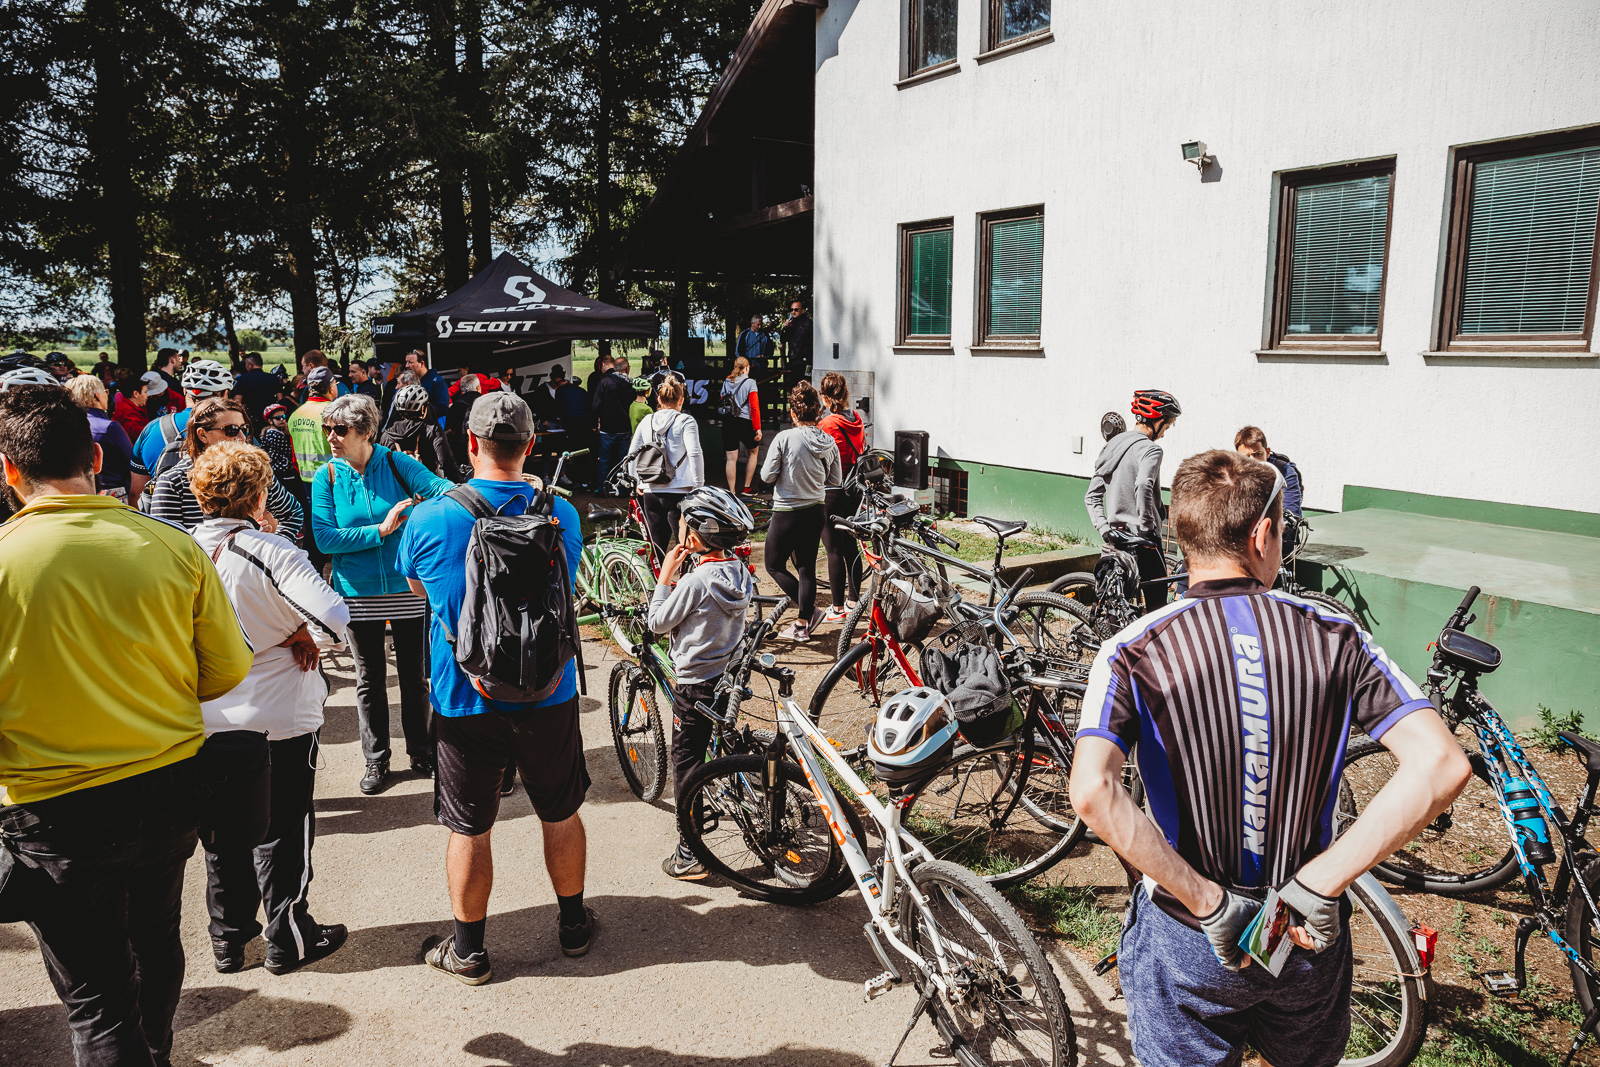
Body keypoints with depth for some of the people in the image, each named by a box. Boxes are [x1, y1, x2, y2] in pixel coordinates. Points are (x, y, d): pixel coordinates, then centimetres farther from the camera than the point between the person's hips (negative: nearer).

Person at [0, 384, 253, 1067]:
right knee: (156, 938, 28)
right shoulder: (174, 547, -9)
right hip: (173, 789, 4)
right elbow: (229, 672, -1)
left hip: (56, 812, -4)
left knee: (95, 1000, 10)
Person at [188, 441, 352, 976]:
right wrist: (307, 638, -11)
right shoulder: (271, 552, -20)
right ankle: (288, 939, 24)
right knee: (281, 832, 11)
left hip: (208, 719, 5)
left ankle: (228, 937, 34)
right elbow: (337, 619, -30)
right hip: (280, 717, -5)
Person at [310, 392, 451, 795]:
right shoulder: (326, 478, -4)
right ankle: (376, 760, 26)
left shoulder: (396, 464, -7)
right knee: (370, 681, 11)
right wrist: (381, 529, -20)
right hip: (359, 593, 1)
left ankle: (421, 753, 27)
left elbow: (442, 488, -19)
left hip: (408, 587, -1)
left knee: (414, 676, 10)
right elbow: (325, 538, -11)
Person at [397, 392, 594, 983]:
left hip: (464, 701, -1)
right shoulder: (561, 515, -8)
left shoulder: (428, 520, -12)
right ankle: (573, 923, 36)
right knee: (561, 813, 19)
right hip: (548, 695, 2)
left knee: (469, 828, 13)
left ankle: (469, 950, 28)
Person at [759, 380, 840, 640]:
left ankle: (810, 611, 7)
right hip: (815, 513, 5)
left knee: (775, 566, 13)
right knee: (807, 569, 13)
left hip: (786, 514, -5)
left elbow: (767, 475, -14)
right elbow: (835, 482, 7)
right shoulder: (829, 443, -2)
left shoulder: (784, 438, -16)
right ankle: (803, 625, 19)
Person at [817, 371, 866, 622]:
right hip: (854, 489, 7)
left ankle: (838, 608, 6)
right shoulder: (857, 420, 4)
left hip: (831, 492, -7)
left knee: (833, 549, 0)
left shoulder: (826, 425, -18)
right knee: (850, 545, 16)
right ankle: (854, 599, 26)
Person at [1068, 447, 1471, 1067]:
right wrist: (1318, 884, -17)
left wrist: (1208, 901, -20)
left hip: (1188, 940, -2)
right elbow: (1441, 766, -19)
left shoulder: (1133, 653, -15)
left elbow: (1093, 792, -30)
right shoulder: (1335, 639, -9)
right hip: (1311, 936, 2)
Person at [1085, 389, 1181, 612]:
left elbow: (1091, 496, 11)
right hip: (1142, 540, -8)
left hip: (1118, 539, 8)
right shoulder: (1149, 449, -12)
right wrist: (1147, 527, -22)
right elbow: (1143, 487, -32)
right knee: (1157, 604, -1)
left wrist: (1105, 529, 5)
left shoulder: (1112, 445, 12)